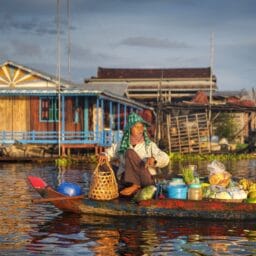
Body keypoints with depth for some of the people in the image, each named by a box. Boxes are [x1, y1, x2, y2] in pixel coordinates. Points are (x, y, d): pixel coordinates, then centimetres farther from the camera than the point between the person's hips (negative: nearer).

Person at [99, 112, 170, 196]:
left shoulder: (149, 145, 7)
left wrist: (153, 159, -24)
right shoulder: (121, 146, 11)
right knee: (130, 152, -20)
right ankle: (134, 185, -32)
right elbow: (110, 152, 22)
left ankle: (135, 186, -28)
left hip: (145, 179, -1)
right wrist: (104, 156, -3)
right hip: (127, 180, 2)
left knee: (129, 153, -20)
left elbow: (165, 159, -2)